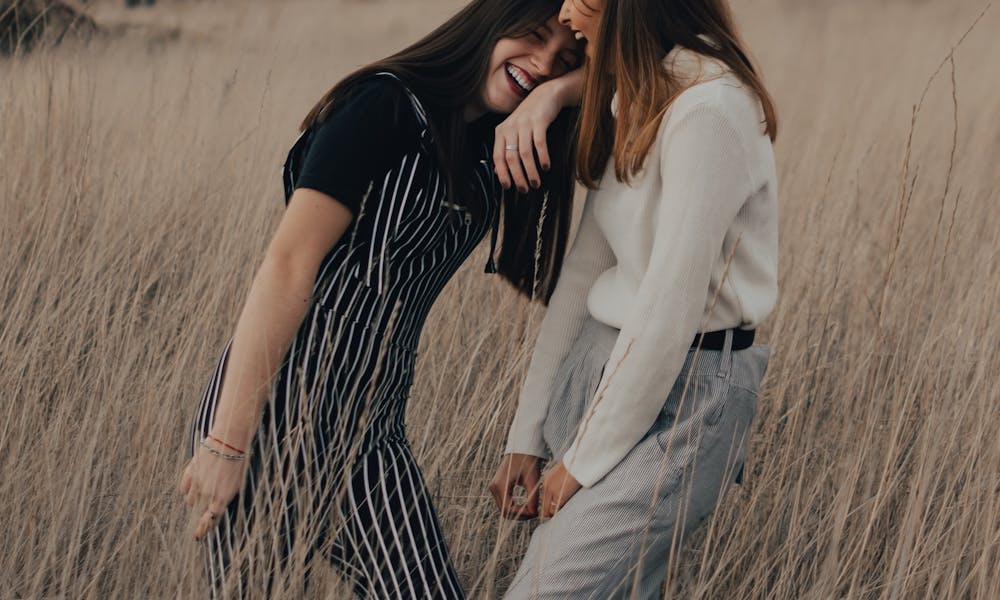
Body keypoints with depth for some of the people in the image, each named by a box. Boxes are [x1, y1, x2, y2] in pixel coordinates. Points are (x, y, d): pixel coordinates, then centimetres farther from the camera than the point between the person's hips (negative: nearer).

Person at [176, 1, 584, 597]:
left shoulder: (492, 149, 10)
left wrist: (555, 94, -9)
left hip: (372, 435, 7)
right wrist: (226, 443, -21)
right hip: (273, 416, -7)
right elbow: (288, 266, -16)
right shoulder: (387, 106, -11)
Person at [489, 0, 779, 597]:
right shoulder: (634, 101, 11)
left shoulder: (709, 108, -19)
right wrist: (528, 433, 12)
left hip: (683, 392, -9)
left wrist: (585, 457, -12)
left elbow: (672, 306, -20)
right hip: (602, 367, 9)